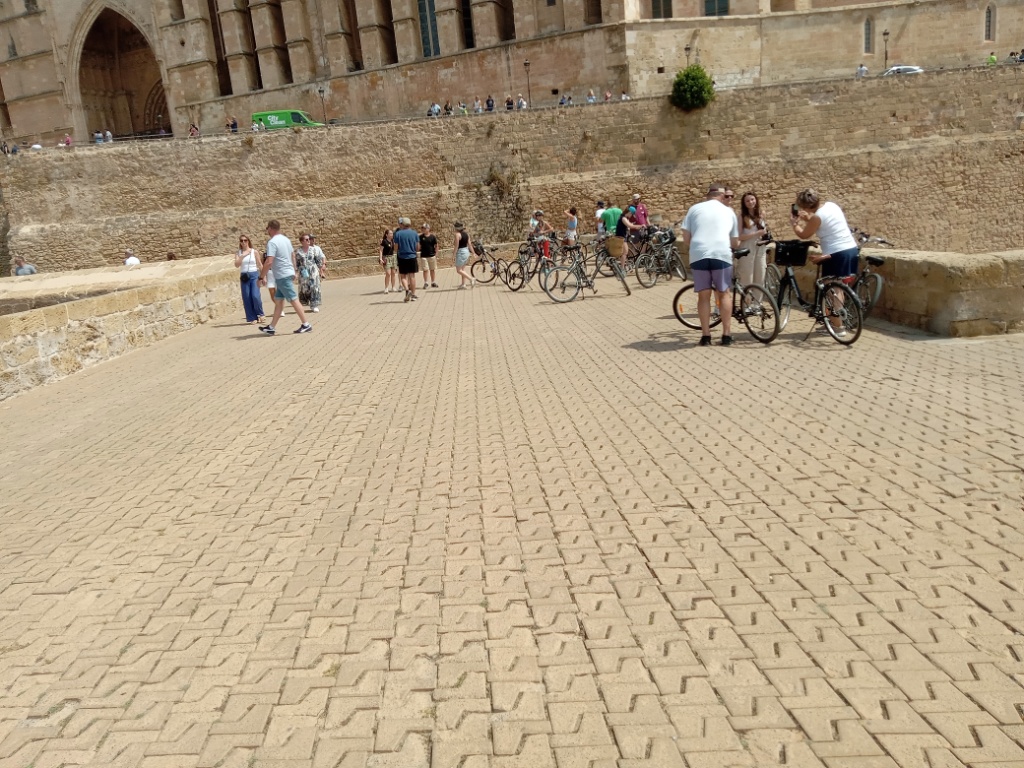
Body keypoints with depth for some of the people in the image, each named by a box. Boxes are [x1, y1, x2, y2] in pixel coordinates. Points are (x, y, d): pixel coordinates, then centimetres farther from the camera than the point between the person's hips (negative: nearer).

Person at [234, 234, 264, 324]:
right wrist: (243, 255, -15)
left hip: (254, 275, -2)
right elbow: (236, 264, -5)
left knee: (255, 296, -13)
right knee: (246, 298, 0)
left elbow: (259, 265, 7)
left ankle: (260, 314, 10)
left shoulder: (254, 251, 3)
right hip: (244, 276, 2)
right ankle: (252, 318, 9)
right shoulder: (238, 252, 7)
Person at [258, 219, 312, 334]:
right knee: (278, 301, 11)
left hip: (282, 276, -9)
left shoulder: (272, 242, -16)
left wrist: (262, 276, -16)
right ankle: (271, 327, 14)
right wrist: (293, 272, 28)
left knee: (294, 300, -5)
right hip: (288, 274, 9)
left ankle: (306, 325, -3)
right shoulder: (286, 239, 12)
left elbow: (269, 262, -24)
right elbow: (293, 256, 20)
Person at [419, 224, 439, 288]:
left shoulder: (433, 237, -1)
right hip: (423, 256, 0)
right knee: (425, 270, 1)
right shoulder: (420, 237, 0)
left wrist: (436, 254, -2)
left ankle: (433, 282, 18)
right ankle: (426, 283, 9)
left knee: (432, 269, 9)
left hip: (432, 255, 1)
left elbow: (436, 246, 3)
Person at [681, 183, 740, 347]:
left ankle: (705, 336, 9)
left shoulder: (694, 208, 17)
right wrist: (730, 247, 48)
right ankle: (726, 335, 11)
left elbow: (686, 239, 11)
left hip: (698, 255, 0)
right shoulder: (728, 211, 20)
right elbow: (735, 242, 25)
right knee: (724, 293, 13)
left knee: (704, 295, 9)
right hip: (721, 254, 0)